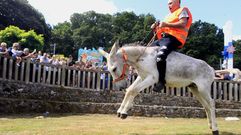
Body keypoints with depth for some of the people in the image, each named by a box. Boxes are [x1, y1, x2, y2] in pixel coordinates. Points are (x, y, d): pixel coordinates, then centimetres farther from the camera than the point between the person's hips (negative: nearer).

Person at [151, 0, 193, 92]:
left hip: (173, 38, -10)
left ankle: (161, 81, -30)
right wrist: (156, 28, 7)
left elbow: (183, 24, -11)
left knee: (160, 56, -32)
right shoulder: (170, 15, 32)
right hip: (163, 38, 10)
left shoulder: (183, 10, 9)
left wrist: (166, 24, -15)